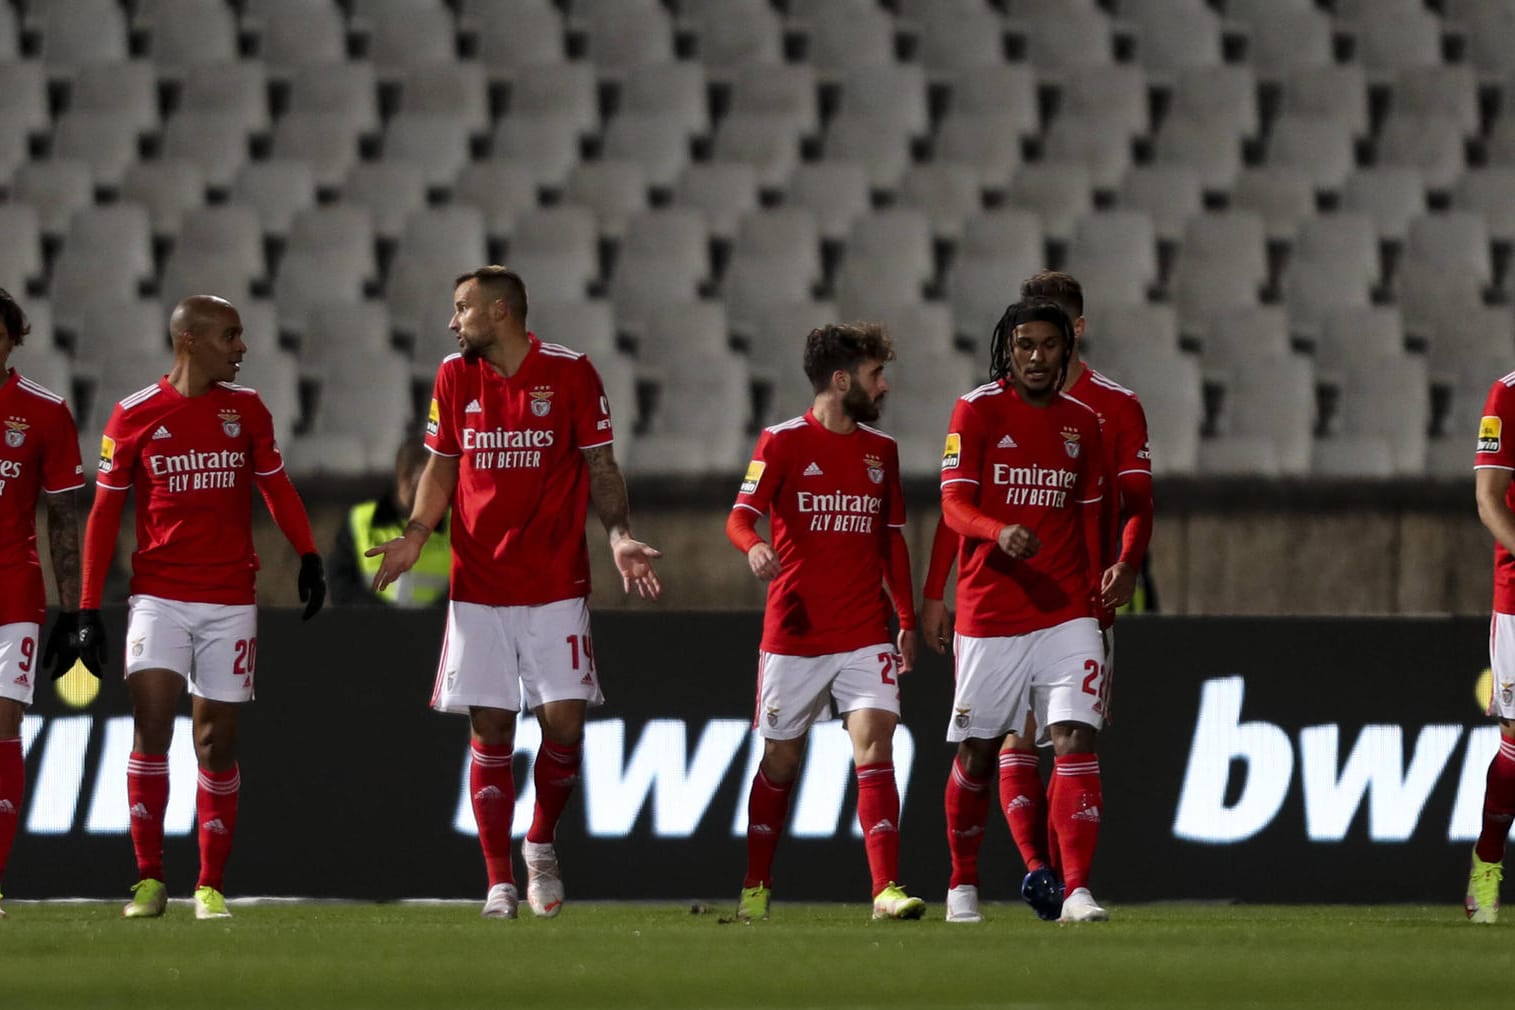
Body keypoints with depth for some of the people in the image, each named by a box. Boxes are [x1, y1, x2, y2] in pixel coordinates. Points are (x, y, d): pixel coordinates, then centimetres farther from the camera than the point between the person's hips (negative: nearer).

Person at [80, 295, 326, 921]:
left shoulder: (246, 409, 7)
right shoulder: (135, 415, 0)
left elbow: (276, 487, 14)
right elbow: (105, 511, 4)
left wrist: (307, 556, -2)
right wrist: (89, 606, 1)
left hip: (230, 599, 2)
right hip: (158, 596, -2)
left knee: (218, 740, 3)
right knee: (151, 723, -16)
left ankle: (211, 887, 11)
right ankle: (149, 881, -10)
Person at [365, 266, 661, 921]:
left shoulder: (569, 373, -3)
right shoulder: (455, 377, 7)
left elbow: (600, 466, 2)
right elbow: (441, 466, 13)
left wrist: (619, 535, -12)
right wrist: (415, 535, -2)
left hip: (556, 584, -2)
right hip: (479, 588, 2)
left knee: (564, 721, -7)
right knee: (490, 729, 0)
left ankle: (541, 845, 18)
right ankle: (499, 880, 6)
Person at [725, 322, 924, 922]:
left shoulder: (881, 450, 12)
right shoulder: (783, 443, -3)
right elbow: (740, 516, -11)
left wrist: (907, 618, 14)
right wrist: (754, 547, -34)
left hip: (865, 635, 3)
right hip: (793, 634, -3)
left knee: (874, 742, -13)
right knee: (780, 760, 6)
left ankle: (886, 890, -18)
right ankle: (756, 889, 21)